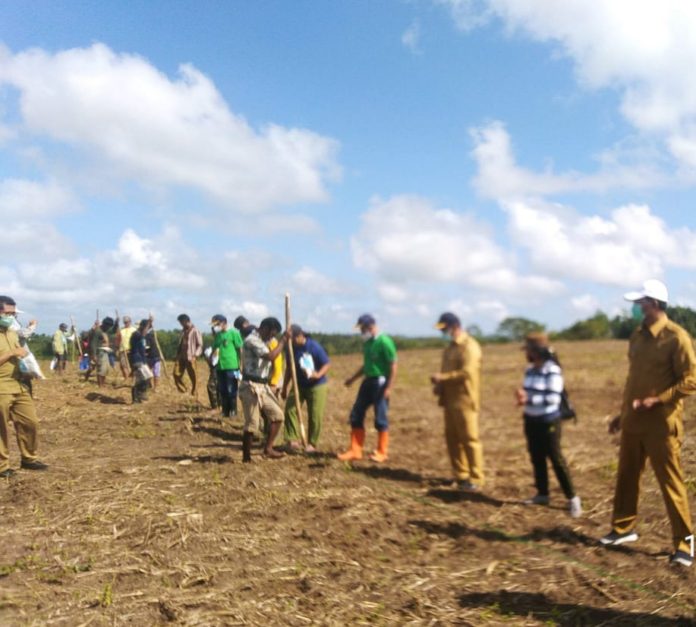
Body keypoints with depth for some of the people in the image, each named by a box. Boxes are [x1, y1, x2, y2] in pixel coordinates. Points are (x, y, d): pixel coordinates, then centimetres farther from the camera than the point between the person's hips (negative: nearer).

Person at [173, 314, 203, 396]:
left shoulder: (195, 331, -6)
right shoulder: (184, 331, 16)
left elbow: (200, 345, -9)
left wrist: (196, 355, -21)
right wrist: (177, 354, 12)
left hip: (190, 358, -7)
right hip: (181, 357, 7)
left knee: (193, 377, -2)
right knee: (177, 374, -1)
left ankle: (194, 393, 8)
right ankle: (182, 390, 13)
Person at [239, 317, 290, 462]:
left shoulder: (262, 341, 15)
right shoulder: (252, 340, -17)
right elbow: (271, 356, -27)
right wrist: (282, 341, -16)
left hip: (263, 386, 10)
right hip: (251, 387, -10)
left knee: (277, 415, 9)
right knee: (252, 424, -3)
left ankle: (268, 449, 16)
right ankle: (246, 457, 9)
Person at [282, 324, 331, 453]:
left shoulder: (314, 346, -17)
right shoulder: (291, 348, -2)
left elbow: (327, 364, -14)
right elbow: (289, 369, 10)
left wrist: (319, 374, -33)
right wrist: (284, 388, 12)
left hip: (316, 386, -4)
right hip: (299, 385, 5)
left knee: (315, 415, -4)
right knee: (290, 409, -10)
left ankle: (312, 444, 10)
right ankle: (293, 440, -6)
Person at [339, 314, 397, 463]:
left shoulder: (384, 342, -13)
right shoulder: (367, 343, 11)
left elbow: (393, 366, -15)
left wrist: (389, 387, -20)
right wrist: (353, 378, 23)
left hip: (380, 382, -8)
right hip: (367, 381, 8)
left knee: (380, 418, 0)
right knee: (356, 415, 6)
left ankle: (382, 452, 14)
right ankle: (355, 451, 14)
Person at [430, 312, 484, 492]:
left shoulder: (469, 347, -12)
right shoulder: (450, 347, 17)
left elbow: (467, 373, -22)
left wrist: (442, 378, -17)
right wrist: (439, 384, 6)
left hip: (465, 401, -9)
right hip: (450, 400, 9)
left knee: (469, 439, -5)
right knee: (452, 438, 11)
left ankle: (476, 479, 1)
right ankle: (460, 476, 21)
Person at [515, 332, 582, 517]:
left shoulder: (552, 371, -18)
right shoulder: (530, 370, 7)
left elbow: (553, 398, -23)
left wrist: (528, 399, -26)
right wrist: (521, 396, -6)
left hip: (548, 422, -8)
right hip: (531, 421, 8)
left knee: (556, 459, -3)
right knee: (536, 458, 14)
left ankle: (572, 498, 7)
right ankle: (542, 494, 26)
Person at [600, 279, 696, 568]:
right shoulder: (637, 336, 9)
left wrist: (656, 400, -22)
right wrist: (622, 413, 18)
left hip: (661, 424, -7)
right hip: (633, 422, 7)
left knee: (671, 483, 1)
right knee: (626, 477, 14)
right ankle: (623, 528, 30)